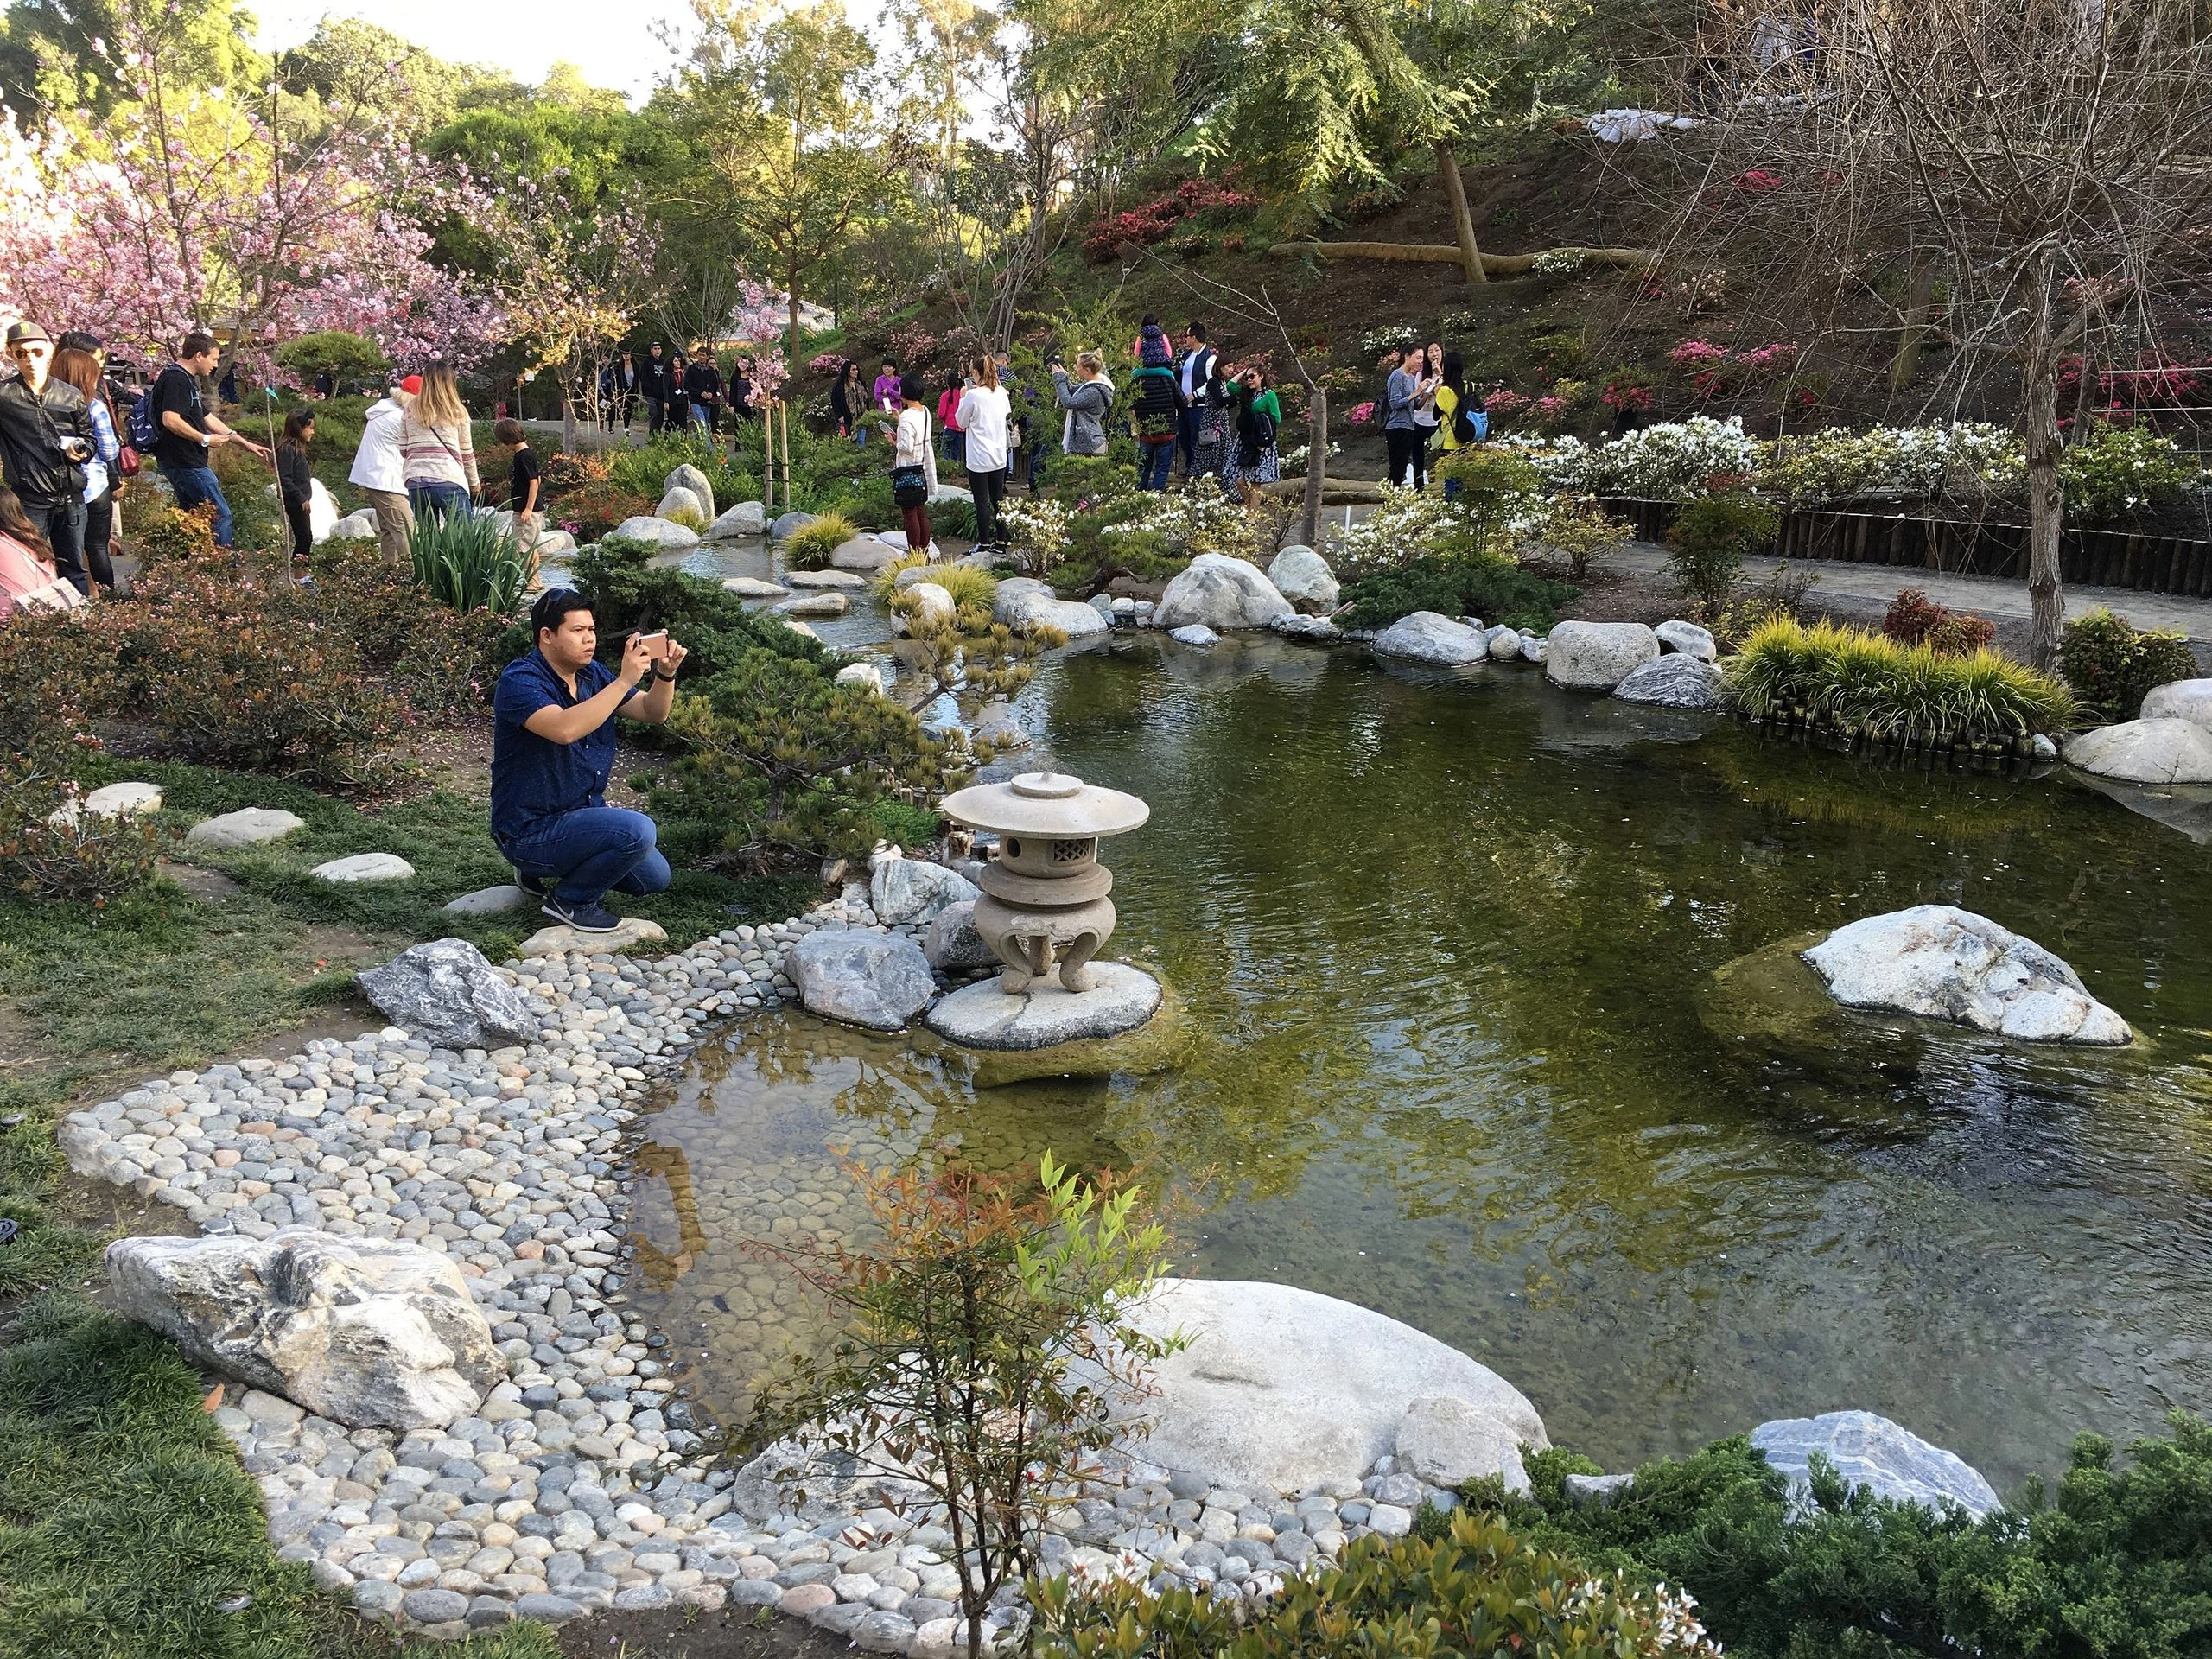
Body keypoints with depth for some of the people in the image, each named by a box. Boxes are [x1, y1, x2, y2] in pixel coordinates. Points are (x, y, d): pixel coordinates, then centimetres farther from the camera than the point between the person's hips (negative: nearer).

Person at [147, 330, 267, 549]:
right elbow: (170, 420, -27)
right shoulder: (176, 379, -14)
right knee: (220, 515, -9)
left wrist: (245, 443, 22)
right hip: (187, 463, -11)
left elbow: (208, 418, 24)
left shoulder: (187, 380, 19)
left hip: (183, 463, 11)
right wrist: (205, 439, -18)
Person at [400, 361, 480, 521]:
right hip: (449, 482, -3)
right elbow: (467, 454, 7)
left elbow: (403, 451, 9)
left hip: (415, 482, 3)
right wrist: (474, 483, 20)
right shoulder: (457, 412, 2)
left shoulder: (411, 411, 8)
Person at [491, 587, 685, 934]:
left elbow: (652, 713, 5)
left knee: (655, 877, 13)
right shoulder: (520, 681, -21)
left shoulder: (592, 673, 4)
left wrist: (666, 674, -15)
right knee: (638, 831, -28)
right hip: (530, 832, -9)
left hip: (583, 811, 9)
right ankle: (569, 901, -5)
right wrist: (625, 680, -39)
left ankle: (546, 873, 22)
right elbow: (565, 729, -39)